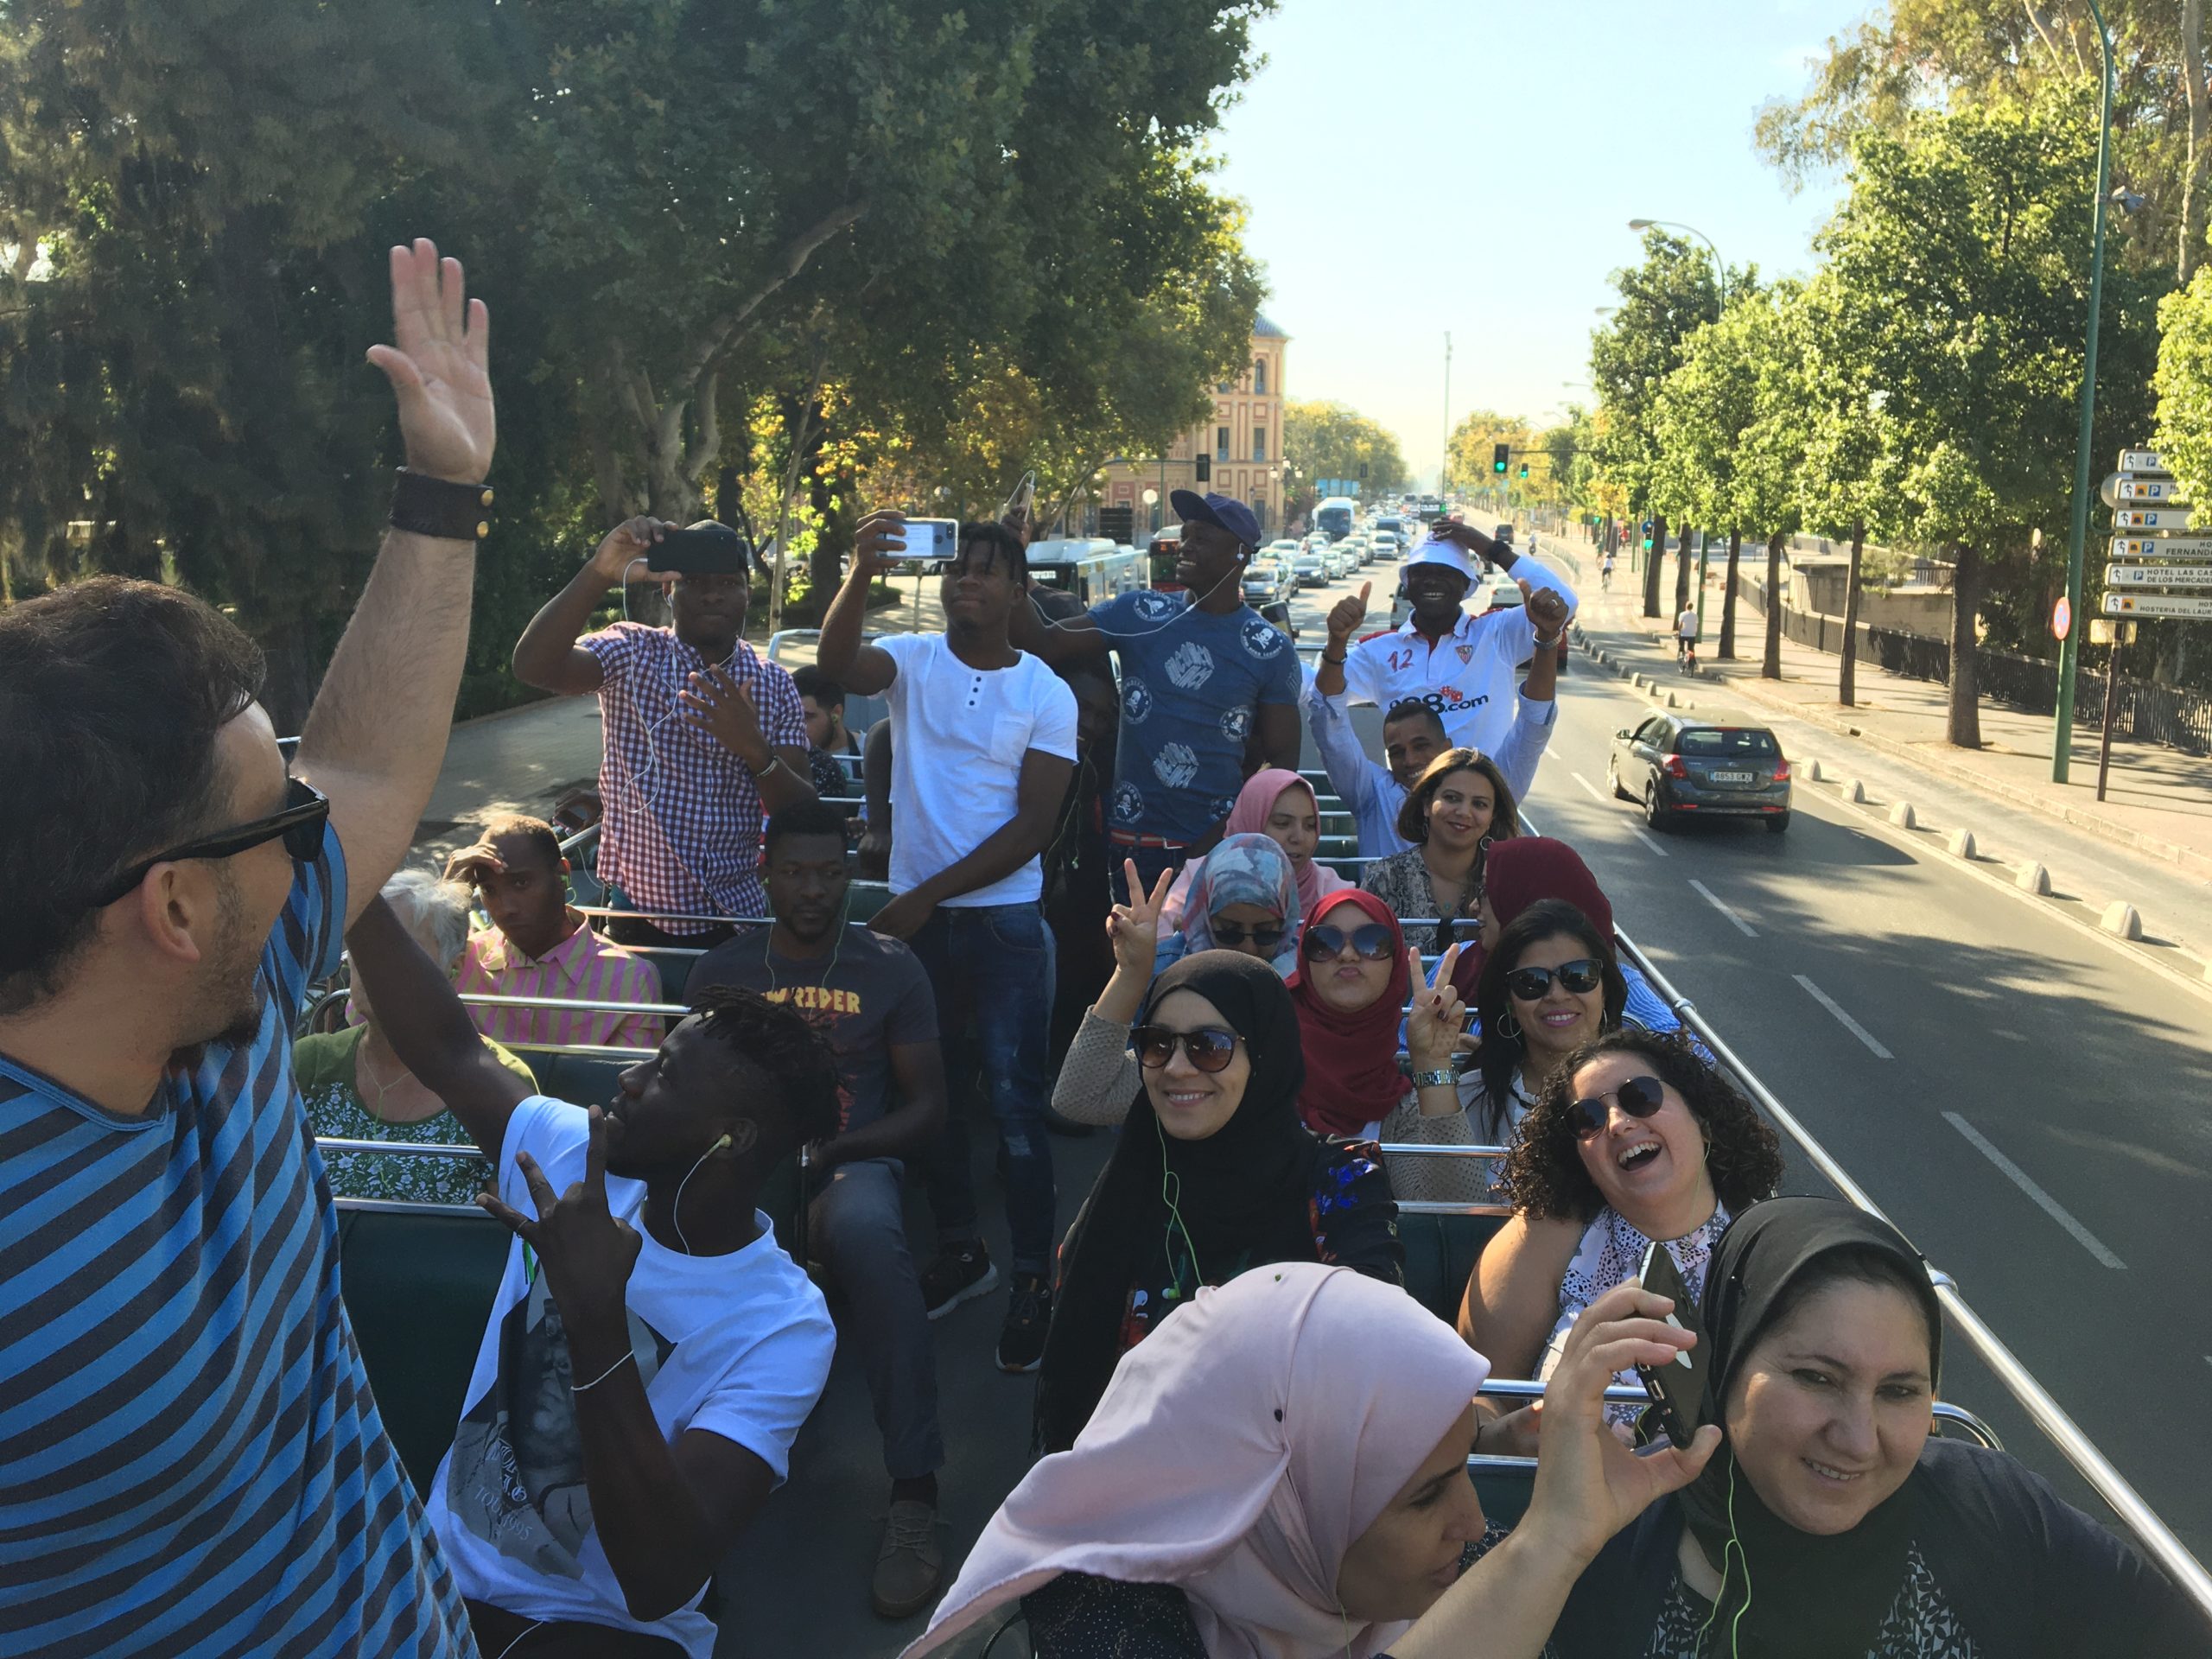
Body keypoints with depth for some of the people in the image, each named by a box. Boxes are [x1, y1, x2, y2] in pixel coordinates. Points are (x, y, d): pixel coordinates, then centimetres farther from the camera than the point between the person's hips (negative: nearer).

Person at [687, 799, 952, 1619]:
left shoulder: (892, 968, 8)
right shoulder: (720, 970, 12)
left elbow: (926, 1106, 6)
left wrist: (830, 1150, -10)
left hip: (853, 1160, -1)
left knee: (866, 1234, -39)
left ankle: (914, 1492, -33)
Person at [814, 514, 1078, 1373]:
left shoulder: (1046, 694, -4)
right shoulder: (914, 660, 1)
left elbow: (1033, 825, -9)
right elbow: (835, 663, -21)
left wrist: (929, 894, -14)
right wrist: (862, 572, -37)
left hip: (1006, 920, -3)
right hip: (916, 914, 4)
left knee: (1014, 1100, -2)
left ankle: (1033, 1279, 9)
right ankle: (961, 1251, 31)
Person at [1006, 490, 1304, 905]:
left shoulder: (1271, 649, 0)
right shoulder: (1138, 613, 4)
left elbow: (1282, 759, 1)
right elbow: (1044, 646, -2)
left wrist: (1224, 839, -11)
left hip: (1220, 849, -1)